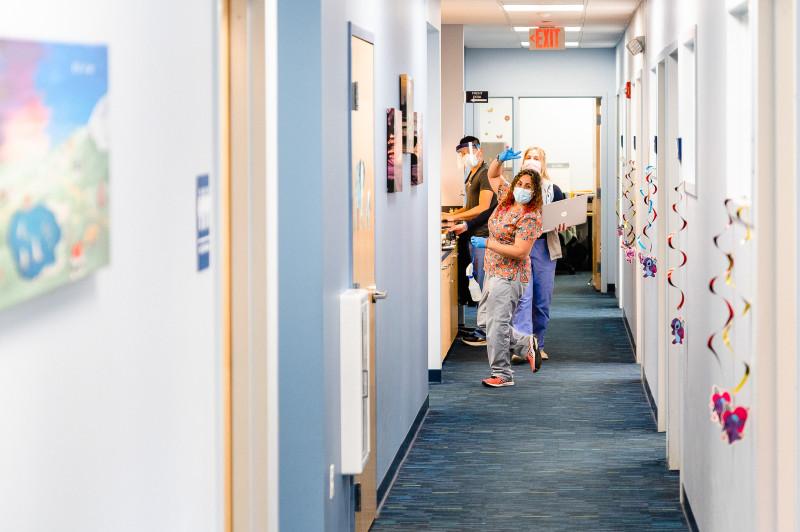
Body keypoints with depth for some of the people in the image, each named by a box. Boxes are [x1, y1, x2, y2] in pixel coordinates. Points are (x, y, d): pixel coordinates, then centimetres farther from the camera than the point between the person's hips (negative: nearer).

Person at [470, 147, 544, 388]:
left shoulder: (530, 217, -17)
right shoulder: (506, 199, 8)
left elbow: (520, 252, -24)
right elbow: (493, 176, 23)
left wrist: (487, 243, -19)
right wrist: (500, 159, 2)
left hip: (509, 276, -9)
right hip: (493, 271, 9)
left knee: (496, 324, -7)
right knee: (485, 321, 14)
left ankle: (502, 374, 3)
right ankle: (526, 343, 27)